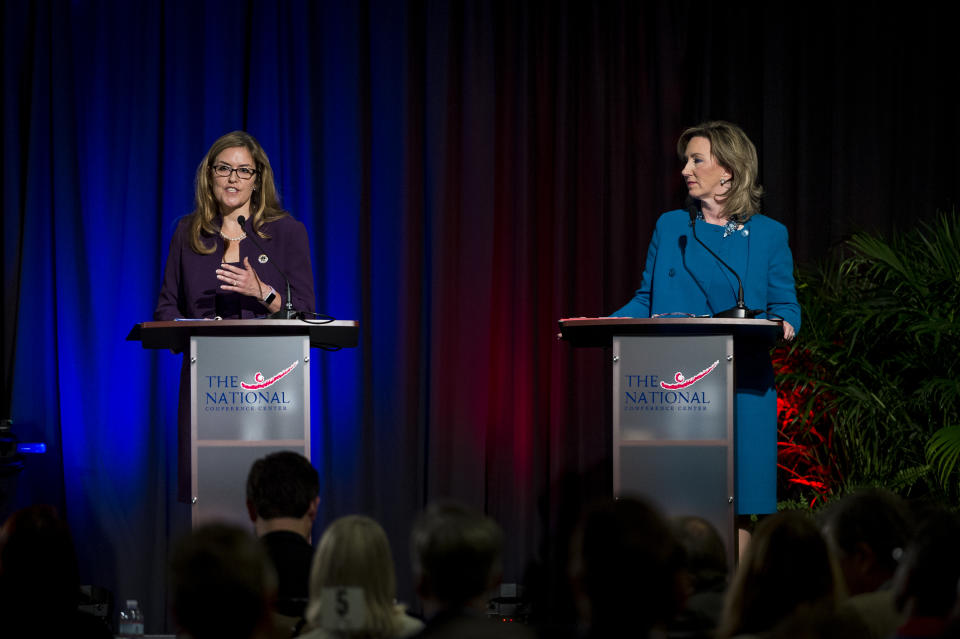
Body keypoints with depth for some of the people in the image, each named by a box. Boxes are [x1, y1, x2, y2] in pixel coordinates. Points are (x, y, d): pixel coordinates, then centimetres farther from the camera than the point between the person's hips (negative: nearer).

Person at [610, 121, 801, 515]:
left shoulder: (769, 235, 5)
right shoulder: (670, 227, 11)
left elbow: (786, 306, 6)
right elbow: (646, 301, 13)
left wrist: (783, 328, -17)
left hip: (742, 390, -2)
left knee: (737, 500, -3)